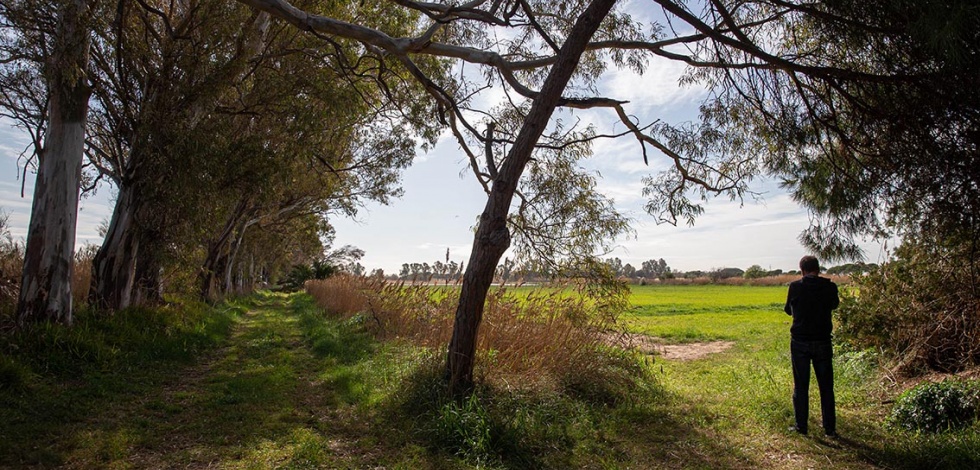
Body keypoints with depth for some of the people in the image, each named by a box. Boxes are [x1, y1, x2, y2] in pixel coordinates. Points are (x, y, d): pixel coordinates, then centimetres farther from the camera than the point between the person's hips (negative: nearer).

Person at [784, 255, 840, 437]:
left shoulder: (795, 287, -9)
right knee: (826, 387, 11)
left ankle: (801, 425, 13)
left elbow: (788, 310, 6)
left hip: (800, 342, -1)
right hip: (822, 342, 2)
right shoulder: (830, 287, -5)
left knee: (800, 386, 8)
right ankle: (830, 428, 16)